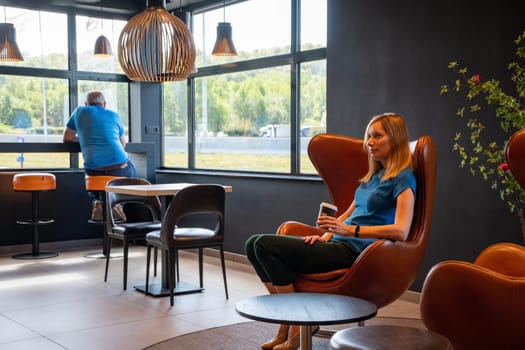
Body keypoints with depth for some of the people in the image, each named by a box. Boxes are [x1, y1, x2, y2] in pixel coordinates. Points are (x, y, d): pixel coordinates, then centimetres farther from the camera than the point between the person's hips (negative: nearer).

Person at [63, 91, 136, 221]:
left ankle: (97, 202, 4)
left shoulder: (79, 111, 11)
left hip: (93, 170, 1)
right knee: (131, 171, 32)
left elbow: (67, 138, 20)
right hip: (119, 167, -1)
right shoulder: (114, 116, 13)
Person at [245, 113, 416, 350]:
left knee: (265, 245, -19)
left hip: (354, 252, -9)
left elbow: (400, 231, -19)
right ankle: (286, 325, -1)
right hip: (338, 244, 9)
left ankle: (296, 328, -8)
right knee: (254, 245, -3)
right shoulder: (374, 175, 21)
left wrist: (349, 230, -26)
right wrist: (327, 234, 6)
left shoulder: (403, 179, -6)